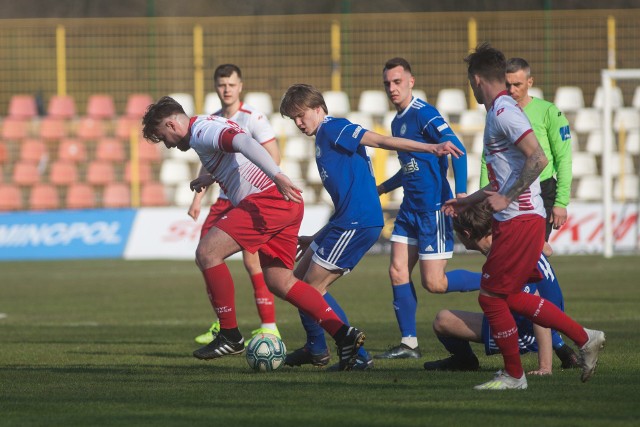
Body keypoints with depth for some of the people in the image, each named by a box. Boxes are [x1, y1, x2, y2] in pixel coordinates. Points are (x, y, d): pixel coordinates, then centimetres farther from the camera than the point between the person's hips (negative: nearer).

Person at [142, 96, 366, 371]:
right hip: (289, 204, 10)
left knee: (207, 252, -11)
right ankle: (343, 333, 2)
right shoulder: (214, 125, 25)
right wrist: (209, 178, 54)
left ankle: (230, 336, -6)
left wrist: (278, 177, -36)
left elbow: (245, 143, -24)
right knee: (278, 280, 10)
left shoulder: (201, 132, -7)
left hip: (267, 200, -10)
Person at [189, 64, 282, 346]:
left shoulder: (252, 118, -9)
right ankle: (223, 325, 14)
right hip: (225, 198, 7)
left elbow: (273, 157, -13)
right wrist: (198, 198, 14)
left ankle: (269, 327, -8)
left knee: (252, 259, -13)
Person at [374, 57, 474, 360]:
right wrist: (382, 188, 31)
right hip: (410, 207, 9)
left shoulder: (423, 113, -13)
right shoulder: (397, 122, 15)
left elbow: (456, 148, -21)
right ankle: (409, 343, 7)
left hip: (434, 207, -9)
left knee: (434, 283, -8)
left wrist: (461, 193, -30)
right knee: (398, 271, 1)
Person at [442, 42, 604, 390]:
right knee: (510, 296, 12)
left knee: (491, 296, -3)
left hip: (519, 220, -10)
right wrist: (470, 201, 30)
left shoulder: (504, 112, -14)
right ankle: (584, 338, 14)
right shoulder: (499, 112, 18)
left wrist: (506, 198, -19)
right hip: (516, 218, 10)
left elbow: (538, 159, -24)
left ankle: (513, 375, 7)